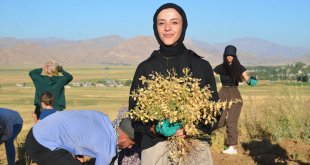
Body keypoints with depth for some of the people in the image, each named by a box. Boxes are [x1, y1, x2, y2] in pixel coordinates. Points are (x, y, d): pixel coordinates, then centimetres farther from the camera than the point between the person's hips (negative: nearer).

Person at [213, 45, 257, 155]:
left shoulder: (239, 68, 1)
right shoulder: (220, 68, 4)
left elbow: (247, 79, -10)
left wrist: (251, 81, -31)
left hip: (234, 94, -2)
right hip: (223, 94, 2)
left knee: (231, 120, -9)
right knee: (219, 120, -2)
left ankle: (232, 147, -9)